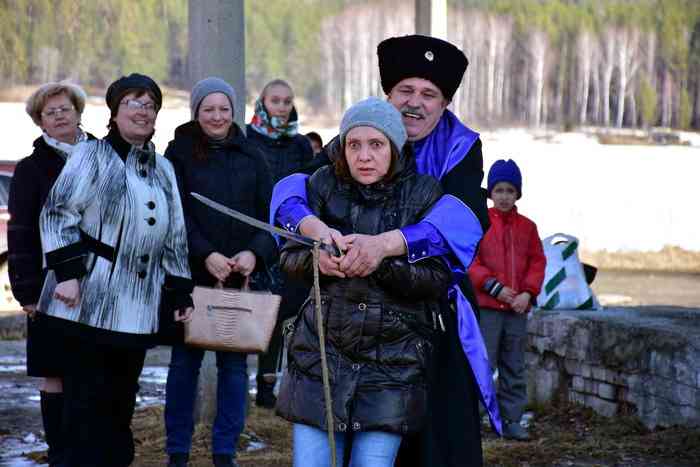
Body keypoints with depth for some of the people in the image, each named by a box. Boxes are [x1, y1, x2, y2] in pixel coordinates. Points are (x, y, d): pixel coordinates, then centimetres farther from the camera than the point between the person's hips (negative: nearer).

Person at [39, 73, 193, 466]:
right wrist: (66, 272, -16)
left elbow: (174, 238, 20)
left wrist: (180, 295, 15)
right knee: (88, 403, -4)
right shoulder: (92, 156, -1)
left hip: (137, 311, 5)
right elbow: (58, 214, -7)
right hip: (89, 303, -5)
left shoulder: (163, 169, 17)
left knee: (121, 402, 10)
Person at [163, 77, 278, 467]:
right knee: (186, 360, 5)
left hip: (240, 275, 2)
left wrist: (255, 253, -14)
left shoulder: (251, 157, 8)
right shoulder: (179, 153, 1)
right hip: (191, 274, -2)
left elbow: (269, 213, 4)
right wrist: (206, 254, -19)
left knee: (234, 363, 4)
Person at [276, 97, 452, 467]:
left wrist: (381, 263, -23)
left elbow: (438, 280, -7)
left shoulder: (423, 193, -2)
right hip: (322, 349, 2)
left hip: (392, 362, -2)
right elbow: (289, 257, 2)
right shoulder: (325, 184, 3)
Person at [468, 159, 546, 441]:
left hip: (518, 308, 5)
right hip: (486, 307, -5)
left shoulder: (527, 227, 9)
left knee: (514, 369, 10)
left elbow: (537, 262, 9)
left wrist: (528, 293, -6)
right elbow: (469, 262, -7)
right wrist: (494, 287, -15)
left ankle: (511, 421, 18)